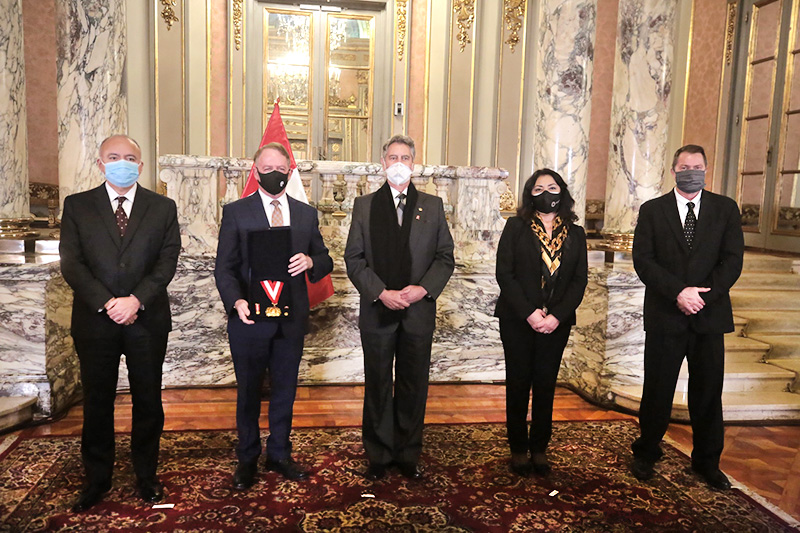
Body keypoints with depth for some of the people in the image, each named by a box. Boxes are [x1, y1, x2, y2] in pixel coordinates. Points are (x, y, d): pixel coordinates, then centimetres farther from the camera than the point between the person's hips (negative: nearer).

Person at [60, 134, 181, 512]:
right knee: (97, 402, 11)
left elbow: (167, 261, -3)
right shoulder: (77, 206, 5)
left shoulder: (163, 208, 5)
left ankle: (146, 475, 25)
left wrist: (136, 300, -15)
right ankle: (97, 479, 26)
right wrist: (106, 303, -14)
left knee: (148, 401, 9)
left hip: (147, 319, 0)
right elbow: (71, 263, -3)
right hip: (94, 320, 0)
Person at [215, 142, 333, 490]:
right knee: (248, 392, 11)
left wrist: (311, 261, -14)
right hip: (250, 319, -2)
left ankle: (279, 455, 32)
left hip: (292, 320, 3)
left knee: (285, 392, 14)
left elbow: (326, 261, 10)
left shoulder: (306, 213, 8)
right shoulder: (236, 212, -1)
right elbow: (224, 267, -5)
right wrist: (236, 301, -24)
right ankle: (247, 459, 29)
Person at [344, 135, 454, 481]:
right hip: (377, 310, 0)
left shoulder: (432, 206, 8)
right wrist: (381, 293, -13)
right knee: (378, 386, 9)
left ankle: (408, 455, 24)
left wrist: (423, 288, -11)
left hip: (419, 311, 1)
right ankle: (378, 455, 23)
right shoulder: (364, 205, 6)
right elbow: (354, 259, 0)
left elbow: (445, 257, 5)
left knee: (414, 386, 9)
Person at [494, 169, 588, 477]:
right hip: (518, 320, -2)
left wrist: (557, 316, -11)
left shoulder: (575, 234, 9)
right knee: (518, 385, 4)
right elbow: (504, 273, -6)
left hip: (556, 322, 2)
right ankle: (518, 449, 16)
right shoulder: (516, 227, 1)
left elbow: (580, 280, 3)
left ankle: (539, 449, 19)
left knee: (546, 385, 7)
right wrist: (529, 313, -15)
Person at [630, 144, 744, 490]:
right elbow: (643, 260, -5)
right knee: (657, 390, 7)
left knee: (708, 393, 10)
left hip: (710, 316, 1)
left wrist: (704, 295, -15)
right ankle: (646, 454, 26)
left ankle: (707, 462, 28)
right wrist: (679, 292, -17)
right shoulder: (652, 210, 4)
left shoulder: (725, 209, 6)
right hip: (665, 316, -1)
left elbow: (732, 260, -2)